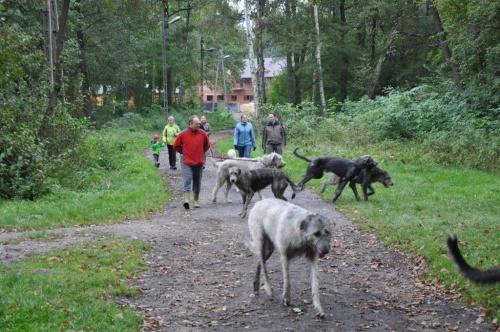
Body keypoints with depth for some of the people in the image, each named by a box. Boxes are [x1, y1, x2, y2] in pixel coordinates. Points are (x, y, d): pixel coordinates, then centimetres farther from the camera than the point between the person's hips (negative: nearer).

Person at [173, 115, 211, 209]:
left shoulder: (203, 134, 1)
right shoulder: (183, 134, -5)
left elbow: (207, 145, 17)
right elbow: (176, 146, 7)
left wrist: (201, 152, 12)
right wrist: (184, 152, 7)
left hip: (199, 163, 3)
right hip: (187, 163, -3)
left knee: (197, 182, 10)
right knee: (187, 180, -14)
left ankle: (196, 200, 21)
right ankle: (186, 200, -20)